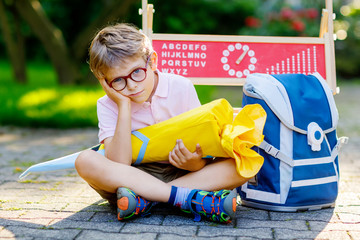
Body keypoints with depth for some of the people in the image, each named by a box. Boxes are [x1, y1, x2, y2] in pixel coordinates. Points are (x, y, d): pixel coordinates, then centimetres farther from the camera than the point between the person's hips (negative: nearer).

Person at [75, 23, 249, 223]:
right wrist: (124, 107, -18)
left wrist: (196, 163, -25)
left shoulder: (181, 88, -2)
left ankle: (143, 200, -29)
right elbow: (118, 166, -18)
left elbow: (201, 146, -1)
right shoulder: (108, 105, -3)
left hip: (181, 175, 1)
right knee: (85, 161, -29)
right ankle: (190, 198, -33)